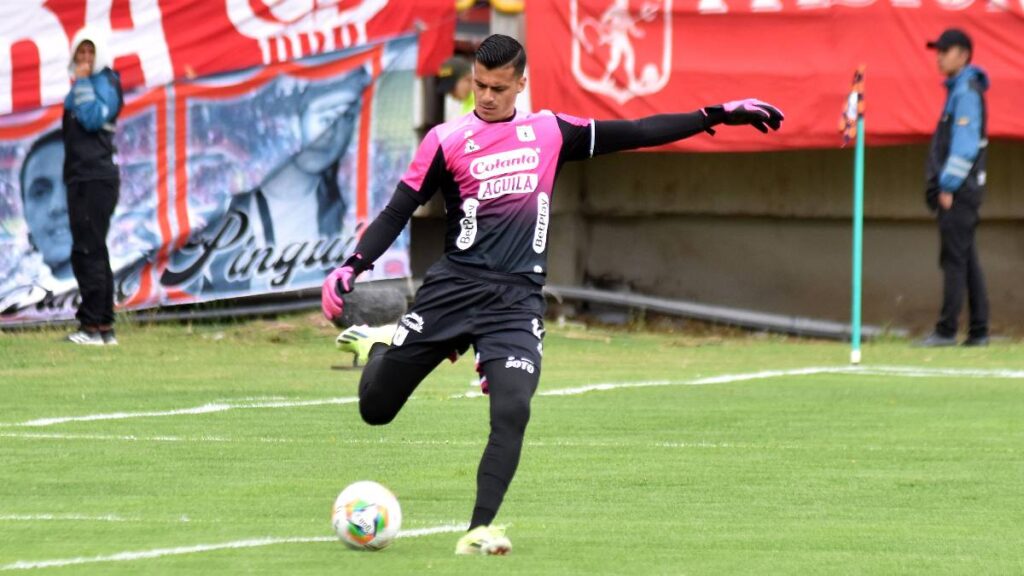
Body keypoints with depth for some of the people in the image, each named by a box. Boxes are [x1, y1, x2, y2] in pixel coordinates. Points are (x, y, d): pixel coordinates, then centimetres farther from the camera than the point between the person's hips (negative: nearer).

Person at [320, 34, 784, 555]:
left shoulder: (550, 132, 10)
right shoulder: (448, 140, 1)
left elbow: (634, 134, 14)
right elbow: (397, 212, 0)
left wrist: (717, 115, 12)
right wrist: (351, 267, -13)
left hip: (517, 298, 1)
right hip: (453, 286, -1)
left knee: (512, 411, -21)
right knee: (375, 408, 1)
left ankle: (479, 530, -18)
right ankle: (380, 353, 36)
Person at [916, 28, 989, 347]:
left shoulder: (966, 91, -11)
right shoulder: (958, 90, 19)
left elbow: (965, 143, -19)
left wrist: (948, 186, -21)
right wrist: (943, 185, 18)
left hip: (958, 189, -10)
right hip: (964, 189, 10)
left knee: (954, 258, -10)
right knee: (967, 260, 9)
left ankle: (946, 331, -12)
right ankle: (978, 331, 10)